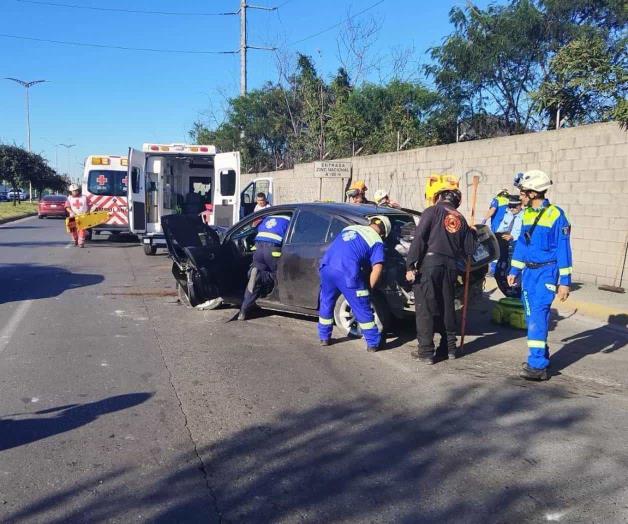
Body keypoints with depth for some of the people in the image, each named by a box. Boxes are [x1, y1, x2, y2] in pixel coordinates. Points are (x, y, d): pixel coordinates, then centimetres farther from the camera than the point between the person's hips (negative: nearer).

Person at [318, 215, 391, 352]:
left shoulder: (349, 228, 26)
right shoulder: (377, 242, 9)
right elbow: (377, 270, -3)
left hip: (326, 268, 5)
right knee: (363, 310, 9)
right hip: (347, 274, -5)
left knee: (326, 305, 24)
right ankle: (373, 343, 18)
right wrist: (368, 288, 10)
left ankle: (324, 338, 34)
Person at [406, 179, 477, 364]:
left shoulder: (432, 211, 0)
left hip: (429, 264, -5)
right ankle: (449, 347, 25)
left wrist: (410, 265, -13)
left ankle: (426, 351, 0)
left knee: (425, 308, -1)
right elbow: (469, 250, 16)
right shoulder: (461, 220, 16)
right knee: (447, 307, 17)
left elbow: (419, 238, -11)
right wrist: (472, 233, 35)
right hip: (450, 267, 5)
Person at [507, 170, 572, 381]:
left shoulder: (556, 215, -10)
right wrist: (514, 270, 15)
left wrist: (564, 281, -12)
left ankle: (538, 366, -12)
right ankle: (541, 355, 27)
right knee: (531, 316, 12)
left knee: (538, 315, -14)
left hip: (546, 271, -7)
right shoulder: (527, 213, 9)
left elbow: (563, 249, -10)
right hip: (528, 271, 7)